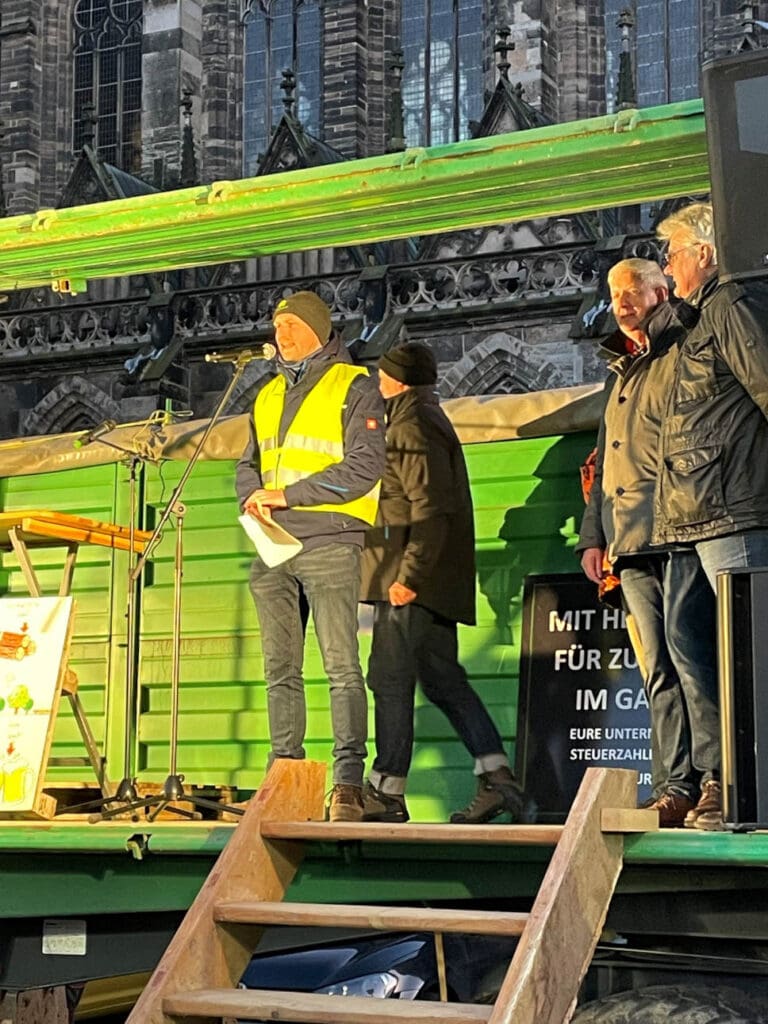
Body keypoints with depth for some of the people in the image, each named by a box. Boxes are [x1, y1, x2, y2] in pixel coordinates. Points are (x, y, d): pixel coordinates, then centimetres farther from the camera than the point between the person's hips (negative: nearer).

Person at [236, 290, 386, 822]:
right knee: (280, 669, 7)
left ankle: (348, 782, -13)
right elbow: (249, 464, 25)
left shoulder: (354, 387, 0)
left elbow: (364, 467, -10)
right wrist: (253, 495, 0)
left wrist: (288, 494, -13)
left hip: (328, 543, -7)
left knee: (341, 664, -11)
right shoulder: (269, 396, 22)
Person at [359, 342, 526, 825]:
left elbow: (430, 507, -20)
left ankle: (387, 792, -3)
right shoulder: (430, 420, 22)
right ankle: (497, 776, 3)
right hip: (435, 580, 10)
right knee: (442, 678, 9)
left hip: (411, 579, -10)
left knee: (390, 677, -6)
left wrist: (409, 575, -23)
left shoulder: (412, 425, -10)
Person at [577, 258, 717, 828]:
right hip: (630, 543, 7)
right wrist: (593, 535, 21)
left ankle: (716, 777, -14)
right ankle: (676, 788, 1)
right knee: (659, 668, 2)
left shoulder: (684, 354, 3)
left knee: (687, 646, -16)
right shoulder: (620, 375, 27)